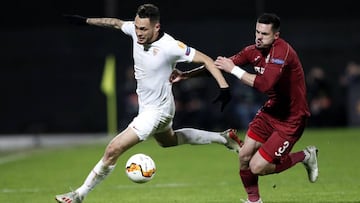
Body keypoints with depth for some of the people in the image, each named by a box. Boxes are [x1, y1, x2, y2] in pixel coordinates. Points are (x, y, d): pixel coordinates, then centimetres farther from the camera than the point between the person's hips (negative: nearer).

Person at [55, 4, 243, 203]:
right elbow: (116, 22, 11)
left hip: (157, 110, -9)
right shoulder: (136, 30, -12)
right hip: (146, 107, 9)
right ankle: (223, 138, 46)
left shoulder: (170, 46, -29)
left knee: (113, 149, -14)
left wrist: (224, 87, -30)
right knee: (168, 140, 35)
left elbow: (206, 60, -22)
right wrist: (86, 20, 13)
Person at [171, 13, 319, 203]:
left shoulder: (283, 52, -25)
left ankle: (305, 156, 11)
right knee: (244, 156, 1)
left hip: (291, 118, -7)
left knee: (257, 167, -10)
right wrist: (186, 74, 1)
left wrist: (234, 69, -26)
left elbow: (264, 85, -35)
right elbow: (219, 64, 6)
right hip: (271, 109, 7)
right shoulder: (254, 51, -2)